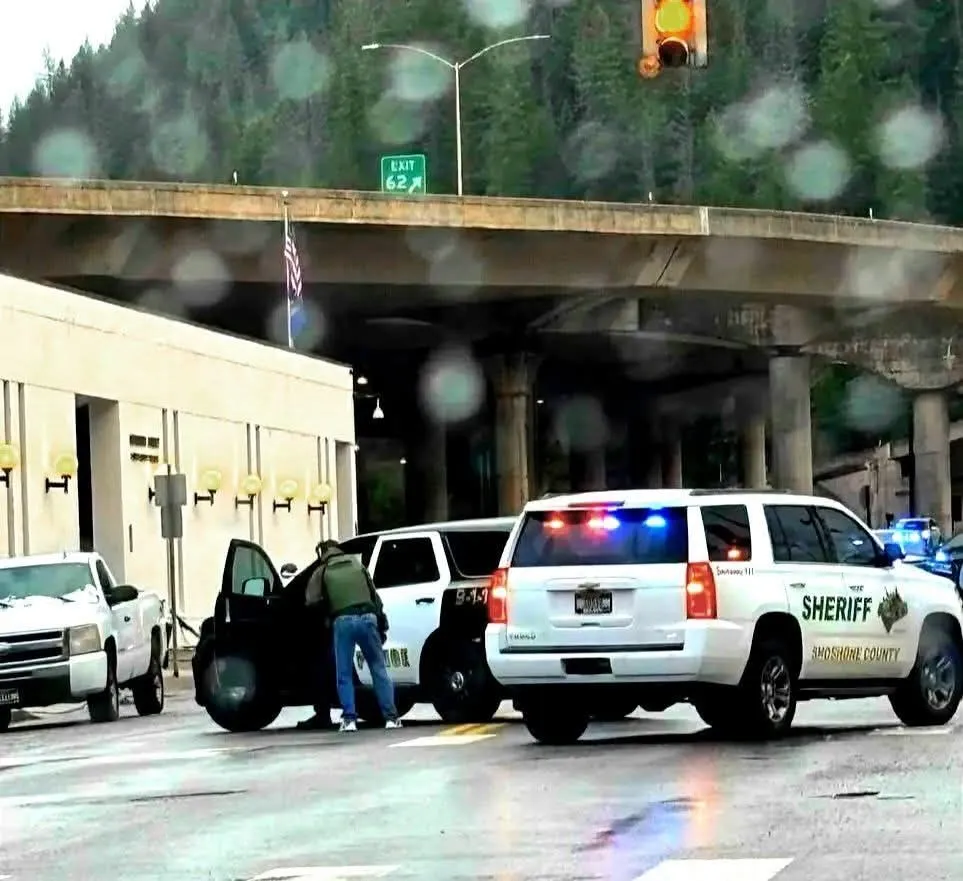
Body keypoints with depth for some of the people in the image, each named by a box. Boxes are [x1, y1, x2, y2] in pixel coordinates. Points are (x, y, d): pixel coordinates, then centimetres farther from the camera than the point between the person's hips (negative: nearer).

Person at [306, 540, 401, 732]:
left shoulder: (322, 572, 12)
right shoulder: (357, 565, 20)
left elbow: (311, 601, 4)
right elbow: (374, 595, 18)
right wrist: (381, 622, 20)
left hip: (343, 621, -2)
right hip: (367, 617, 2)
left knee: (344, 674, 6)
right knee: (379, 669, 5)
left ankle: (349, 719, -2)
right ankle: (391, 717, 1)